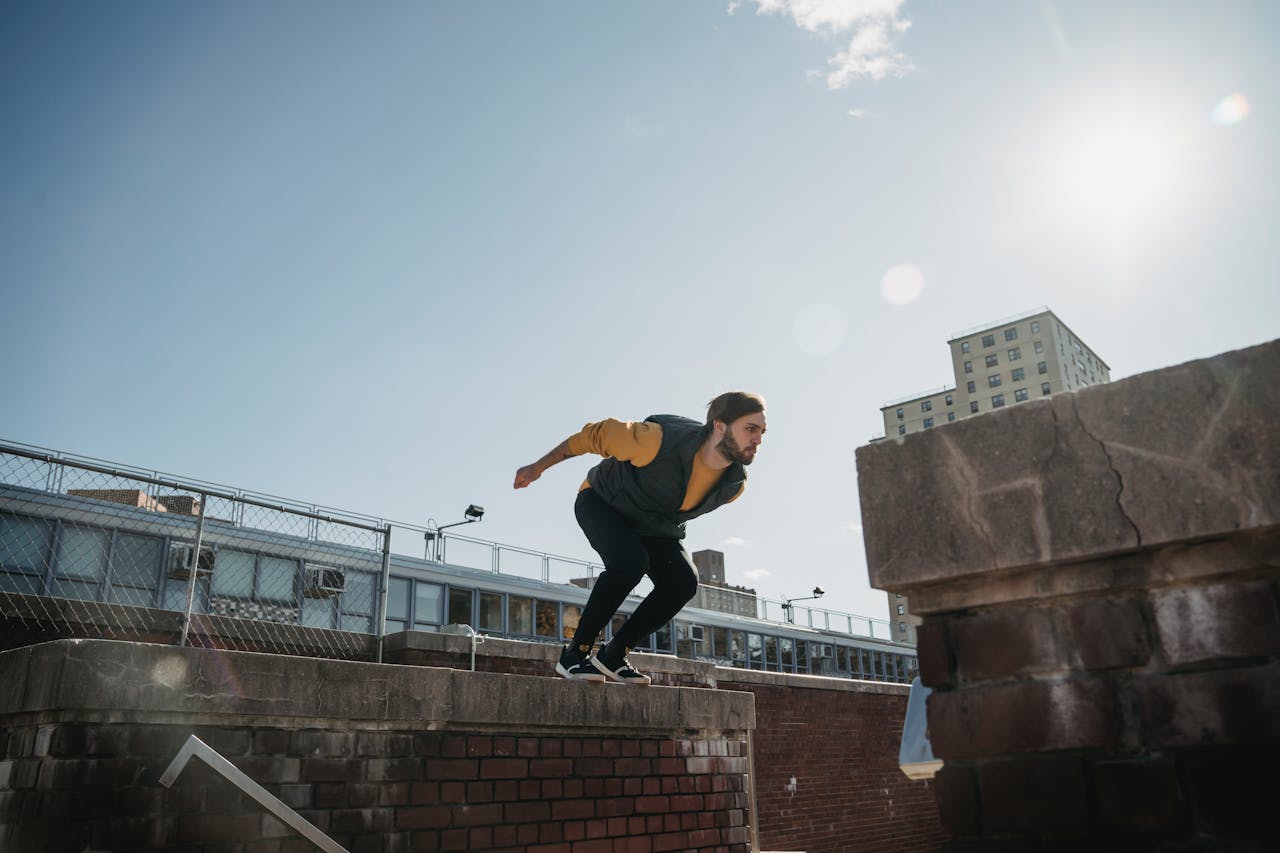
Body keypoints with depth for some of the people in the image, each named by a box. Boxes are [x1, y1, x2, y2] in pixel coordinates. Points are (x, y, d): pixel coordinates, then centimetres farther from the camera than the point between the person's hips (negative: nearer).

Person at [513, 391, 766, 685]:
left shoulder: (735, 484, -19)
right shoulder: (660, 441, -38)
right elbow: (594, 434, -23)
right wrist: (538, 467, -12)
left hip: (653, 526, 6)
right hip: (602, 503, -6)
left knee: (683, 580, -18)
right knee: (630, 561, -33)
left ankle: (613, 655, -3)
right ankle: (575, 652, -17)